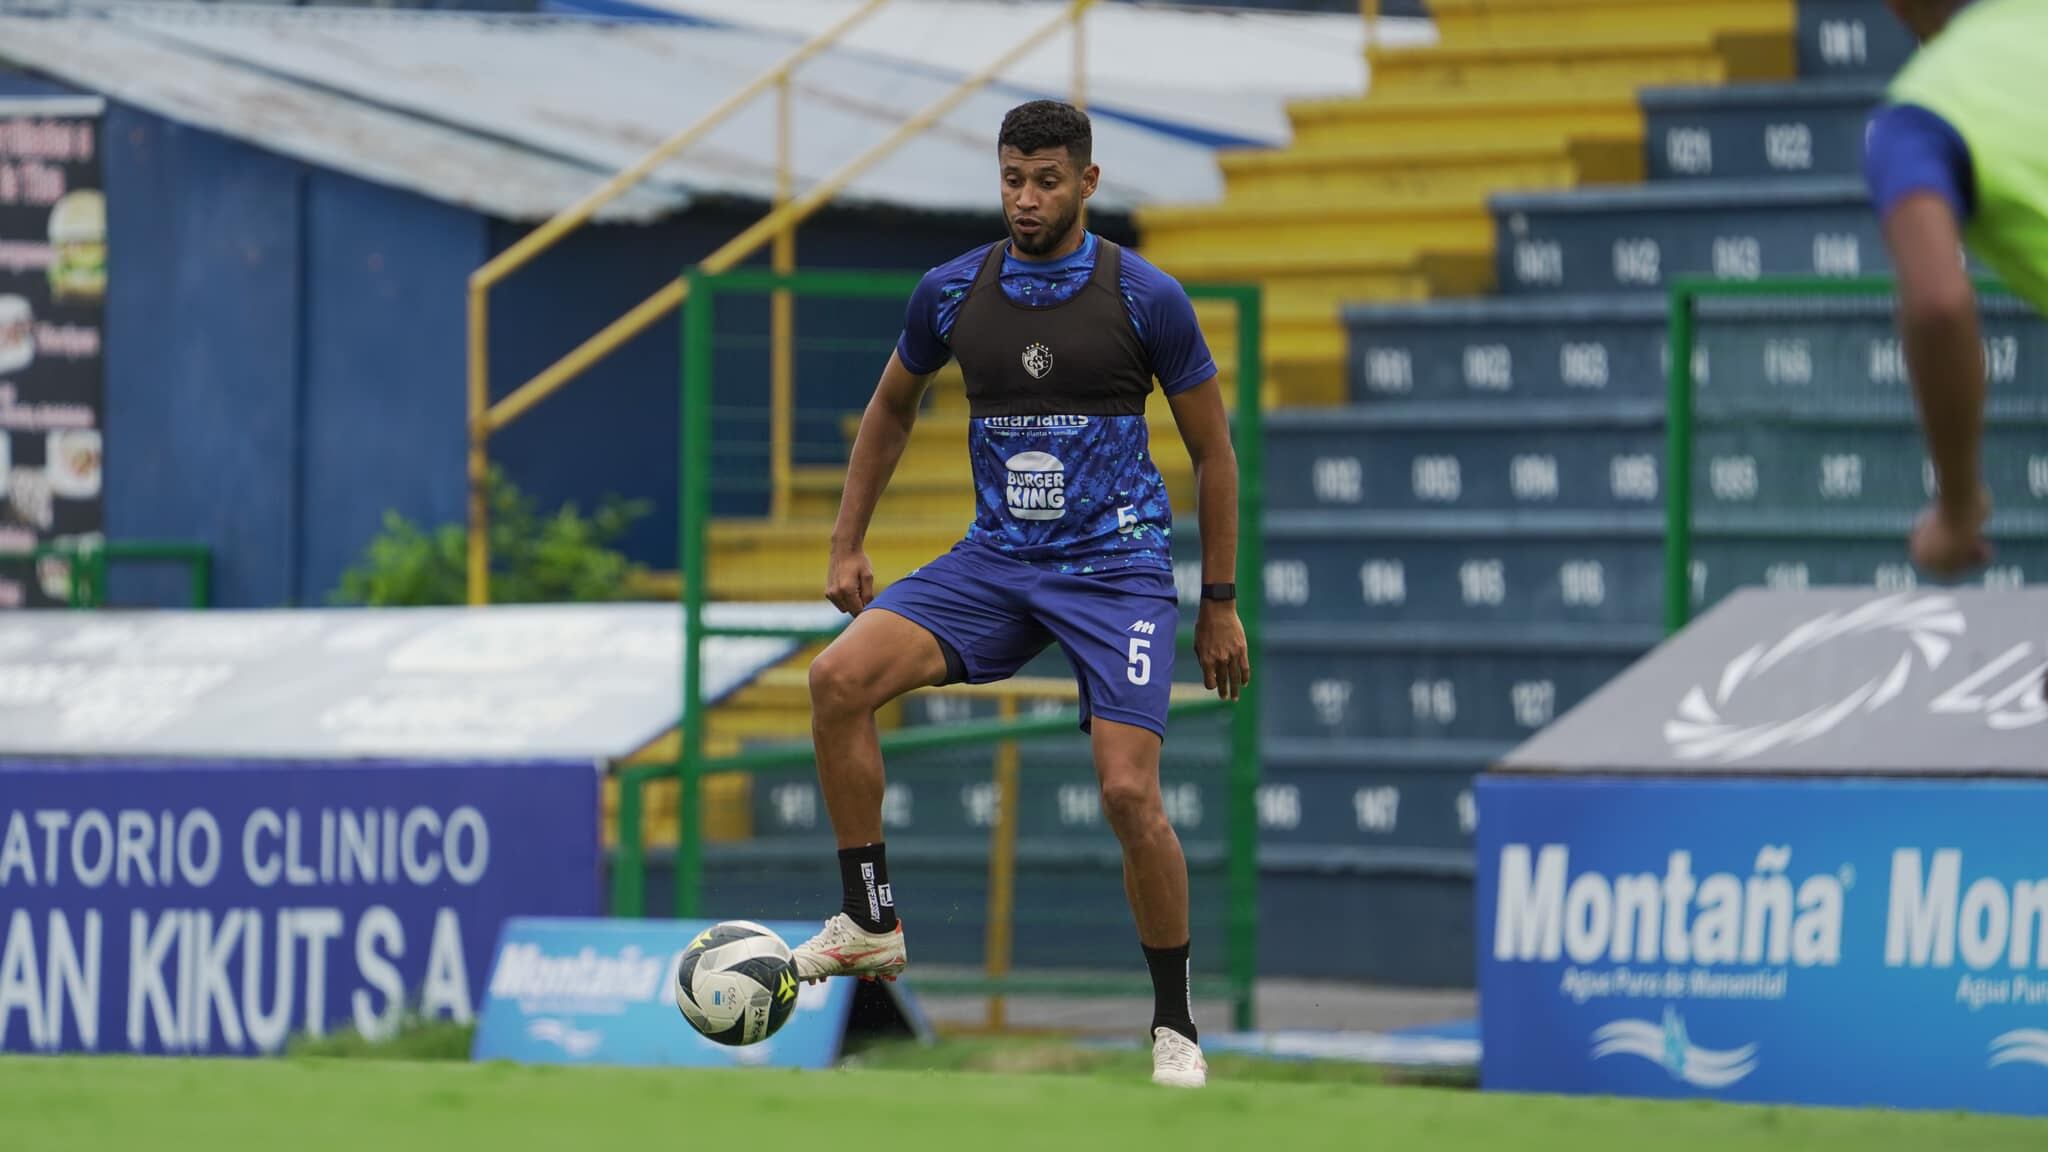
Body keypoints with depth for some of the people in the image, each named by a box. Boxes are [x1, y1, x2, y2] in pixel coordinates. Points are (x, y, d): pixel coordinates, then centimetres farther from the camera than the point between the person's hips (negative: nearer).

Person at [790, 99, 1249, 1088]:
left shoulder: (1146, 299, -7)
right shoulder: (952, 293, 2)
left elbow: (1212, 449, 2)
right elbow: (890, 410, 20)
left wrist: (1221, 604, 3)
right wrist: (847, 545, 14)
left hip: (1117, 568, -3)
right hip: (995, 562, 3)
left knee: (1129, 793, -16)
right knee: (838, 678, -19)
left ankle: (1174, 1026, 1)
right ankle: (870, 924, -8)